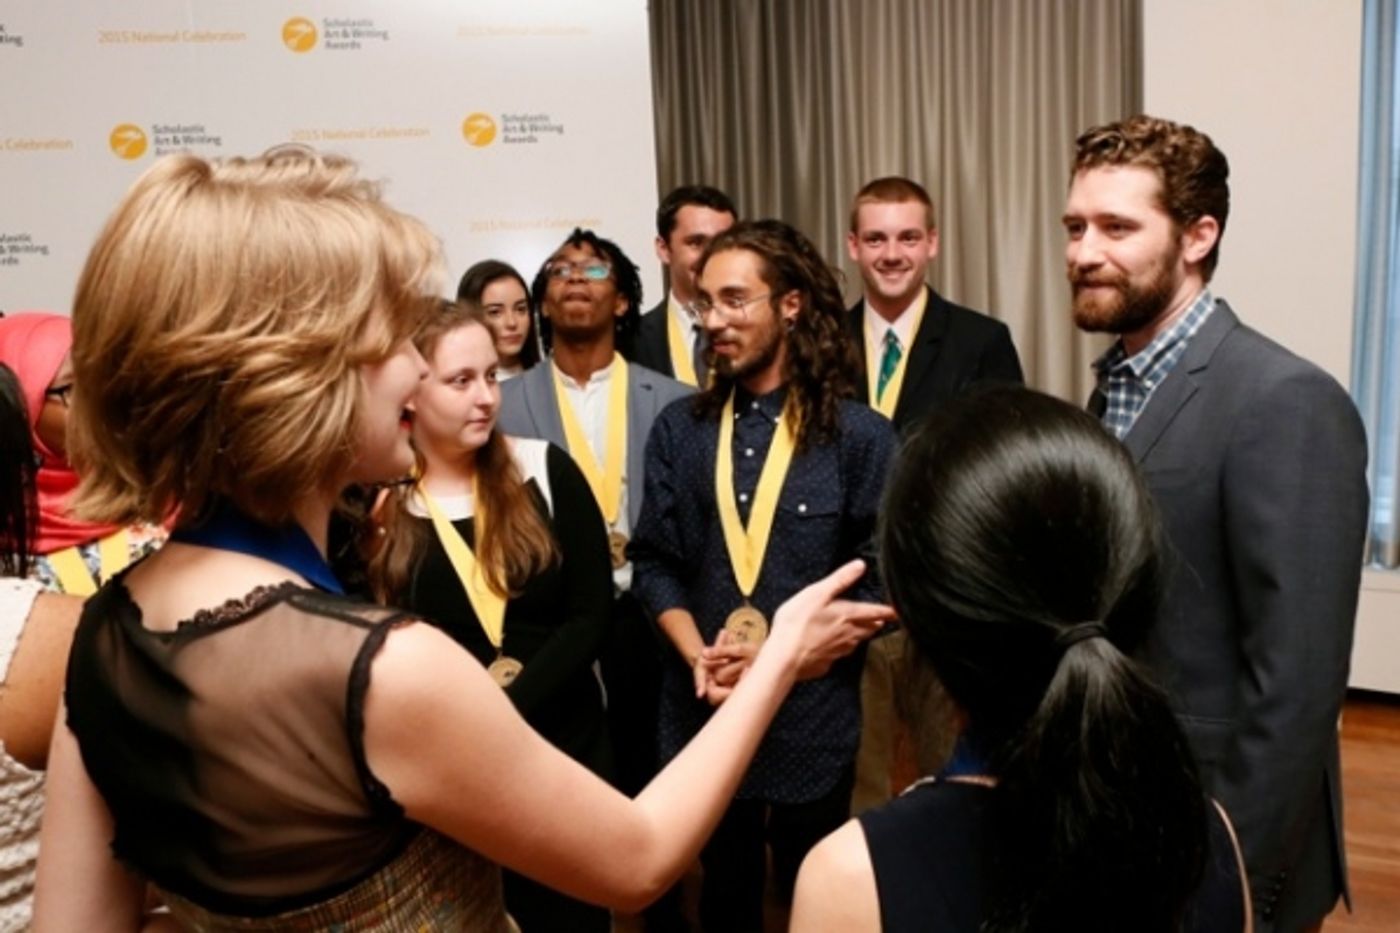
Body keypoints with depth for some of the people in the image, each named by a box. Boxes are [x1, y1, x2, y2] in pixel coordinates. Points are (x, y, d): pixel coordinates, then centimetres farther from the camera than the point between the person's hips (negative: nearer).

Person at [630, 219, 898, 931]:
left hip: (812, 713, -2)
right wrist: (697, 654, -14)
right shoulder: (679, 428, 2)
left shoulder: (860, 435, -9)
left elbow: (879, 577, -8)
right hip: (702, 708, 3)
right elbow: (654, 561, 1)